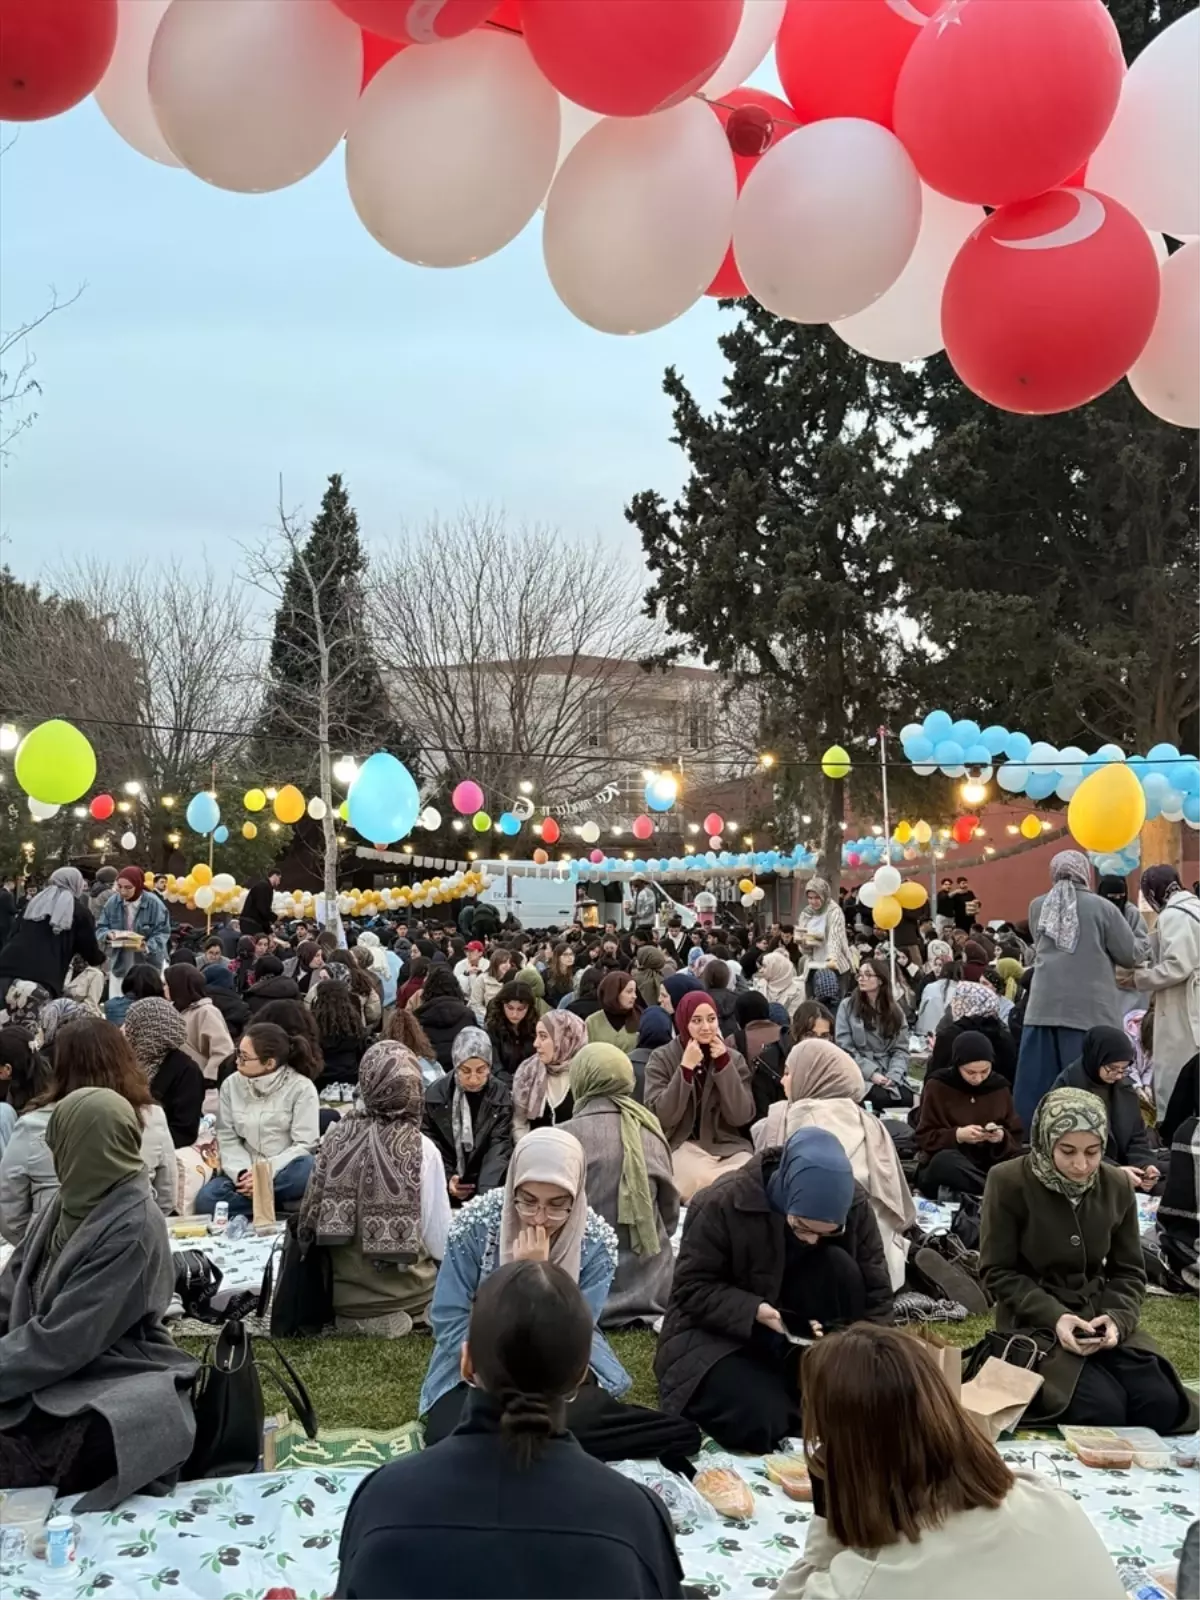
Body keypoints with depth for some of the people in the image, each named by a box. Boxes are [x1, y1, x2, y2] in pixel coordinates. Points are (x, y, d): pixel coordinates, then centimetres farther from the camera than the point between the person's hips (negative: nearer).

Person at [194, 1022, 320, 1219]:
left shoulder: (301, 1087, -7)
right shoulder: (231, 1084, 3)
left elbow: (305, 1144, -10)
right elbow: (227, 1138, 2)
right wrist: (242, 1173, -16)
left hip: (286, 1173, -3)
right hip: (245, 1172, 3)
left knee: (308, 1169, -37)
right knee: (206, 1200, -26)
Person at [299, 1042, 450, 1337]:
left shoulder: (337, 1137, -5)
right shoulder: (421, 1149, -16)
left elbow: (310, 1220, 2)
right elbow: (440, 1241, -11)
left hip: (340, 1290, 5)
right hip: (399, 1290, -5)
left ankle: (353, 1313, 6)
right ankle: (397, 1313, 1)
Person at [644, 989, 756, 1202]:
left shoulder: (733, 1058, 9)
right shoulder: (662, 1059, 2)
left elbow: (741, 1117, -3)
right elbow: (662, 1118, -10)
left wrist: (724, 1064, -10)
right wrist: (686, 1068, -16)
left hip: (729, 1147, 2)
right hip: (682, 1147, -2)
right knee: (701, 1181, -36)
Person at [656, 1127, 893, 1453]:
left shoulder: (855, 1207, -14)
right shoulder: (722, 1203, -24)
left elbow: (876, 1294, -10)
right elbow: (690, 1289, -18)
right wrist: (754, 1311, -34)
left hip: (804, 1336, 4)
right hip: (720, 1333, -4)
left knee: (837, 1267, -26)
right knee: (764, 1423, -34)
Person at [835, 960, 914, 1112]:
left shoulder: (895, 1010, 11)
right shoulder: (847, 1006, 2)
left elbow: (901, 1049, 6)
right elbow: (845, 1049, -4)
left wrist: (892, 1075, -13)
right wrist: (871, 1073, -14)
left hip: (891, 1074, 2)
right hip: (861, 1074, -2)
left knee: (907, 1099, -27)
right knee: (882, 1098, -31)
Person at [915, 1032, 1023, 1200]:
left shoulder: (999, 1086, 6)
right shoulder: (937, 1086, -1)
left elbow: (1016, 1141, 6)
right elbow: (924, 1138, -4)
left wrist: (1002, 1138, -17)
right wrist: (957, 1136, -21)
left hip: (990, 1167, 2)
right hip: (944, 1167, -2)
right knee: (945, 1160, -39)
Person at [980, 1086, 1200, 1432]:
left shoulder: (1117, 1187, 0)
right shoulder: (1009, 1182, -14)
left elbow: (1129, 1271, 7)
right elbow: (997, 1272, -9)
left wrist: (1116, 1318, -15)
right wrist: (1053, 1316, -24)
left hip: (1099, 1318, 5)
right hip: (1035, 1323, -5)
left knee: (1163, 1405, -18)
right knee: (1103, 1410, -29)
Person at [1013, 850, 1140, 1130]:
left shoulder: (1038, 907, 6)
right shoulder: (1102, 908, -6)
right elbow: (1131, 955, 0)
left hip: (1044, 1006, 4)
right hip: (1090, 1008, -4)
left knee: (1037, 1082, 6)